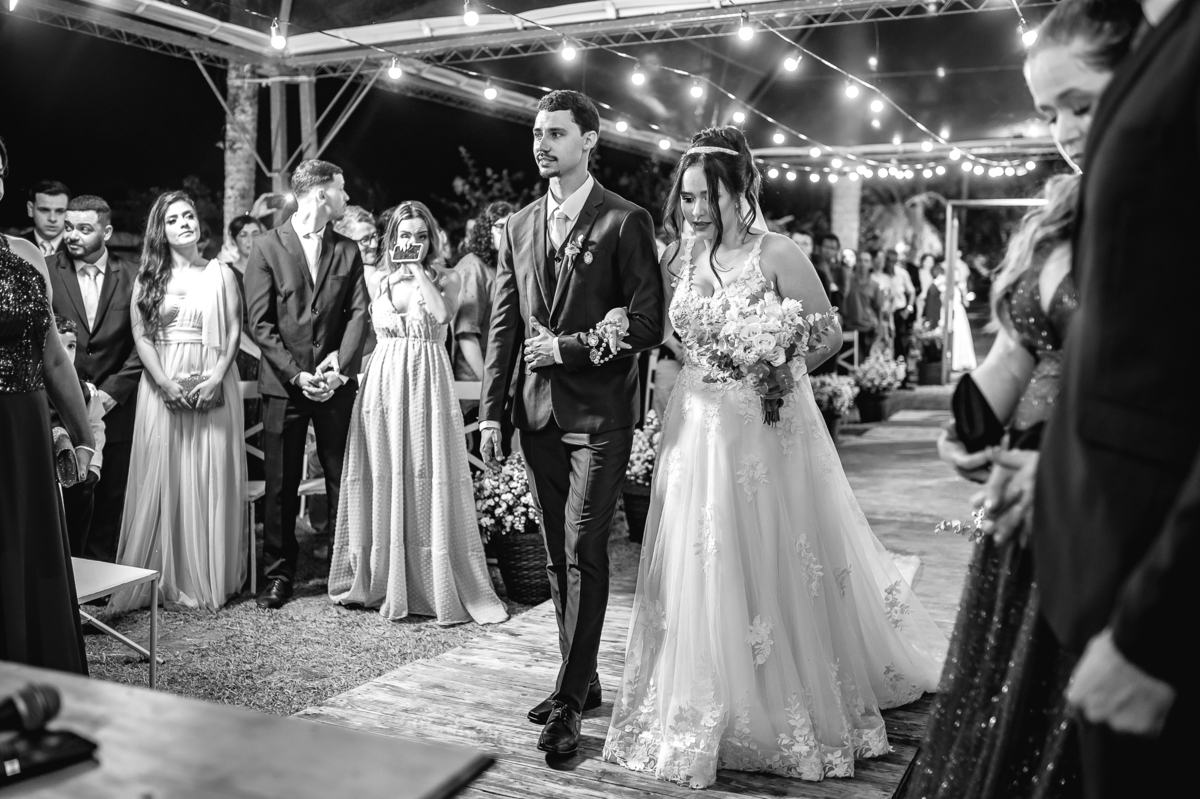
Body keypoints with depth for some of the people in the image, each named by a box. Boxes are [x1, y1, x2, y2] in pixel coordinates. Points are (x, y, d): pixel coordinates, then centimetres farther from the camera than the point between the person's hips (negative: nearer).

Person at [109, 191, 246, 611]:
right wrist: (165, 382, -11)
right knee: (162, 479, 1)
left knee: (211, 480, 0)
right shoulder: (148, 277, 8)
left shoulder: (220, 273, 6)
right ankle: (163, 578, 9)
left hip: (212, 386, -1)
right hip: (162, 384, 1)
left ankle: (210, 577, 9)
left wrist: (216, 378, -12)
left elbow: (234, 332, 1)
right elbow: (140, 335, 2)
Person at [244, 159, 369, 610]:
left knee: (342, 479, 4)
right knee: (281, 485, 5)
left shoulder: (348, 251, 10)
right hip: (284, 385, -2)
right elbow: (260, 322, -4)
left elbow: (358, 312, 3)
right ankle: (278, 574, 17)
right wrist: (297, 374, -13)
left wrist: (341, 367, -12)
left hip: (335, 383, 2)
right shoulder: (268, 248, 1)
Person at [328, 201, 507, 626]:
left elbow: (443, 313, -16)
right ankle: (381, 580, 18)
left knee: (428, 478, -4)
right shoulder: (382, 279, 13)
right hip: (383, 383, 3)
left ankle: (436, 584, 5)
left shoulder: (446, 277, 4)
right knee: (384, 479, 6)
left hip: (426, 383, -3)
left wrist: (417, 269, -9)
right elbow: (376, 330, 11)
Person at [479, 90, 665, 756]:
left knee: (584, 555, -6)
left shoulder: (626, 221, -5)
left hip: (599, 413, -6)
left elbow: (648, 325, -9)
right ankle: (584, 682, 25)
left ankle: (569, 704, 3)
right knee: (559, 556, 12)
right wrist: (492, 411, 6)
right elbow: (504, 326, 11)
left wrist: (568, 346, -12)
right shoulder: (519, 226, 12)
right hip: (539, 413, 6)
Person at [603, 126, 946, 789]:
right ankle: (709, 714, 25)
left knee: (777, 571, 6)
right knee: (702, 575, 8)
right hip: (697, 431, 5)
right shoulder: (678, 259, 6)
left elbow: (829, 334, -4)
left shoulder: (776, 255, -9)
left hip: (768, 431, -4)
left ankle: (796, 717, 25)